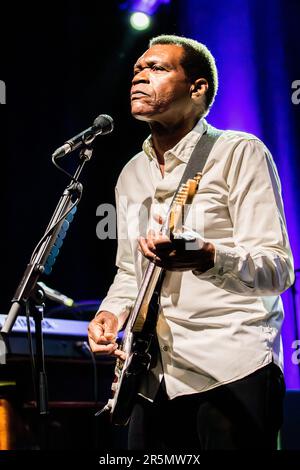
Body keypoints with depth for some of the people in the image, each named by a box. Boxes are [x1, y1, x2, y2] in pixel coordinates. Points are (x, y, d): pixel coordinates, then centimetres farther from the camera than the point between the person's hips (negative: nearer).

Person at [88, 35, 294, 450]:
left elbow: (279, 270, -13)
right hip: (154, 380, 6)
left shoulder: (239, 153, -5)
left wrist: (204, 257, -32)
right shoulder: (131, 175, 16)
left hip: (232, 373, -6)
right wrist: (111, 312, 3)